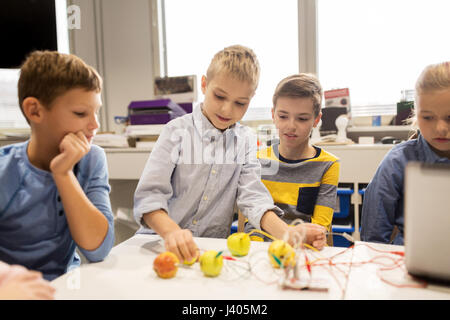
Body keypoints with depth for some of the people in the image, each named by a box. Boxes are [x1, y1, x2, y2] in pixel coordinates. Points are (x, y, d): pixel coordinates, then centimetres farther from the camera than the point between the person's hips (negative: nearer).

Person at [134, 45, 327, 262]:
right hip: (161, 243, -2)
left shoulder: (245, 140, 7)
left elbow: (252, 196, -1)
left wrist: (285, 232, -18)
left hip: (214, 246, 2)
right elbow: (149, 194, -12)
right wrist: (171, 231, -31)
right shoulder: (178, 132, -5)